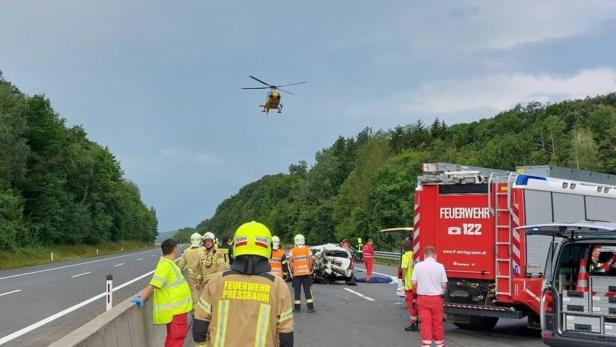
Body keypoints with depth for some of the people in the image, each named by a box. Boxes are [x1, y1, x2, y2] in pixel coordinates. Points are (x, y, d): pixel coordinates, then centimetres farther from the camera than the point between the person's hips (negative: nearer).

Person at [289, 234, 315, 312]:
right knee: (307, 290, 4)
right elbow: (310, 261, -4)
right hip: (306, 273, 0)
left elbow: (290, 263, -7)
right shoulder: (307, 250, 1)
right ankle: (310, 307, 1)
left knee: (297, 291, 8)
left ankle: (297, 307, 10)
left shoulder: (292, 251, -1)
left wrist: (292, 270, 5)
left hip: (296, 273, 0)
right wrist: (310, 270, 7)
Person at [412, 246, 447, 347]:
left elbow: (413, 282, -5)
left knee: (425, 321, 4)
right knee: (437, 322, 11)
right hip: (436, 298, 0)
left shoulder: (418, 265, -6)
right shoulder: (440, 266, -8)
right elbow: (444, 284, -5)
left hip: (422, 298, 0)